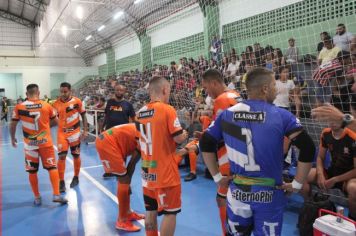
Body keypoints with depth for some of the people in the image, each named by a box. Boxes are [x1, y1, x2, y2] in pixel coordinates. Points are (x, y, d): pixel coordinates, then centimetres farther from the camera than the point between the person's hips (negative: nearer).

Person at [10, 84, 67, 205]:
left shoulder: (19, 107, -5)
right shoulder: (47, 106, -5)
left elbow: (13, 125, 4)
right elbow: (55, 121, 7)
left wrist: (13, 138, 21)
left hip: (30, 144, 1)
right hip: (45, 142, 0)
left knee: (32, 171, 12)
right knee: (52, 168, 7)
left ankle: (37, 198, 19)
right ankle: (56, 195, 1)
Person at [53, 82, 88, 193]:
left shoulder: (77, 101, -8)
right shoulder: (56, 104, -5)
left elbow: (83, 116, 0)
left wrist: (85, 130, -4)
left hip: (75, 132, 0)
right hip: (62, 133, 0)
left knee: (76, 155, 11)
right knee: (61, 156, -6)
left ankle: (76, 178, 30)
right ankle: (61, 182, 3)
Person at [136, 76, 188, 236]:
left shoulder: (141, 112, 6)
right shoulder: (167, 109, -14)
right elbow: (179, 138, -15)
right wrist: (184, 134, 8)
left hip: (148, 170, 7)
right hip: (165, 170, -6)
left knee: (150, 210, 16)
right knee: (170, 212, 6)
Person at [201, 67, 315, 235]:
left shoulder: (227, 114, -2)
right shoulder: (281, 116, -10)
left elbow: (205, 143, 3)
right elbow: (308, 149, -13)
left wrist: (217, 177, 9)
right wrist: (297, 183, -2)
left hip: (237, 192, 2)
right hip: (269, 194, -2)